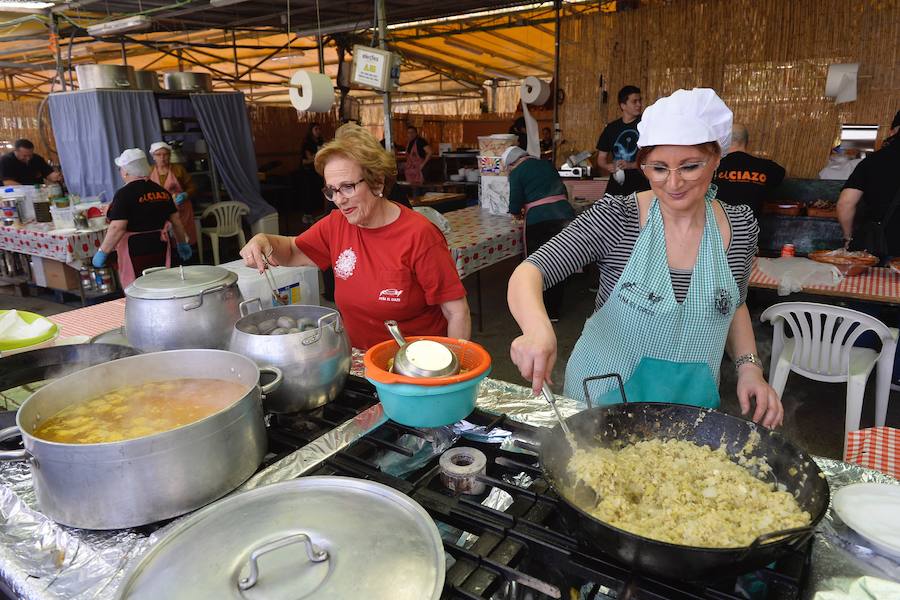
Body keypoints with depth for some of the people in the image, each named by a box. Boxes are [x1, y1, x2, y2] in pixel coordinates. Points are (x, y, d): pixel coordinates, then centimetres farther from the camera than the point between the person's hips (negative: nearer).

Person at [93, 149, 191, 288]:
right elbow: (176, 221, 11)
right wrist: (183, 244, 22)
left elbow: (117, 228, -19)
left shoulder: (125, 194, -12)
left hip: (136, 252, -6)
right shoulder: (161, 191, 7)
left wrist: (102, 252, -13)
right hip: (160, 247, 6)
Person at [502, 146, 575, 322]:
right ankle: (555, 311, 26)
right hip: (565, 214, 5)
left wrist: (518, 211, 22)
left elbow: (515, 207, -2)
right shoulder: (547, 165, 17)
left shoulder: (517, 173, 1)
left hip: (539, 221, -5)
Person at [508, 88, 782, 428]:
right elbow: (529, 272, -27)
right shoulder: (615, 218, -19)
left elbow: (734, 304, 10)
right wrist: (538, 329, -47)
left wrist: (749, 366, -5)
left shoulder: (741, 227, -6)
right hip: (603, 397, -3)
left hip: (691, 403, 3)